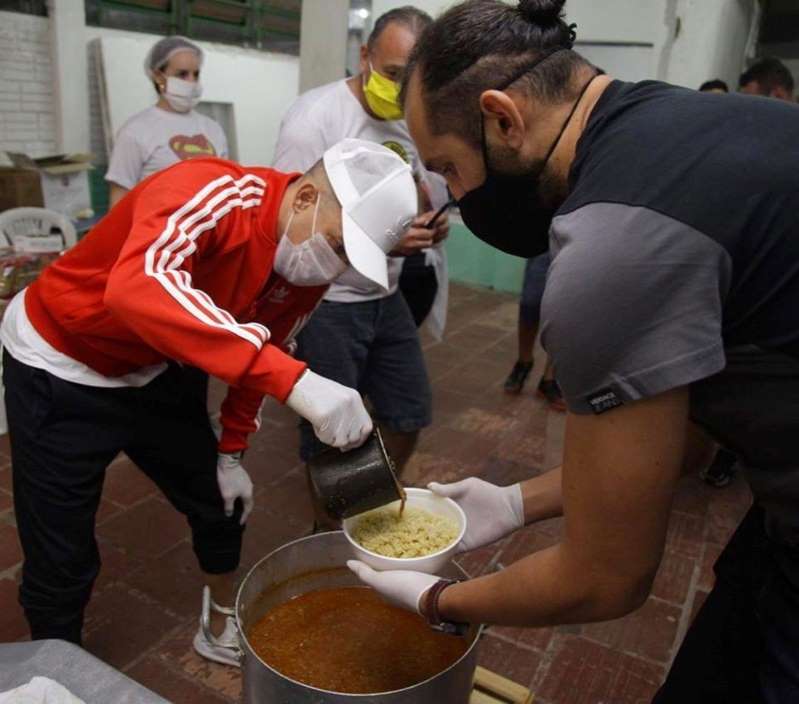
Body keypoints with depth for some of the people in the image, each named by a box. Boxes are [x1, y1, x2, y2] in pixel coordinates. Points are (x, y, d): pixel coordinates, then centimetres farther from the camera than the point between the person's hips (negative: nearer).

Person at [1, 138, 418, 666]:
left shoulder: (309, 270, -10)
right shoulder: (210, 194, -33)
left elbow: (262, 350, 5)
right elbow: (138, 287, -53)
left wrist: (232, 450, 8)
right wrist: (295, 380, -58)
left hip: (149, 373, 7)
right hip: (57, 367, -6)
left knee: (221, 506, 14)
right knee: (62, 563, 1)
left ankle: (226, 632, 39)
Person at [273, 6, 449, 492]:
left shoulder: (409, 117, 4)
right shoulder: (315, 116, -17)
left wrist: (429, 218, -7)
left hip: (386, 297, 7)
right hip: (326, 303, -7)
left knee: (410, 414, 17)